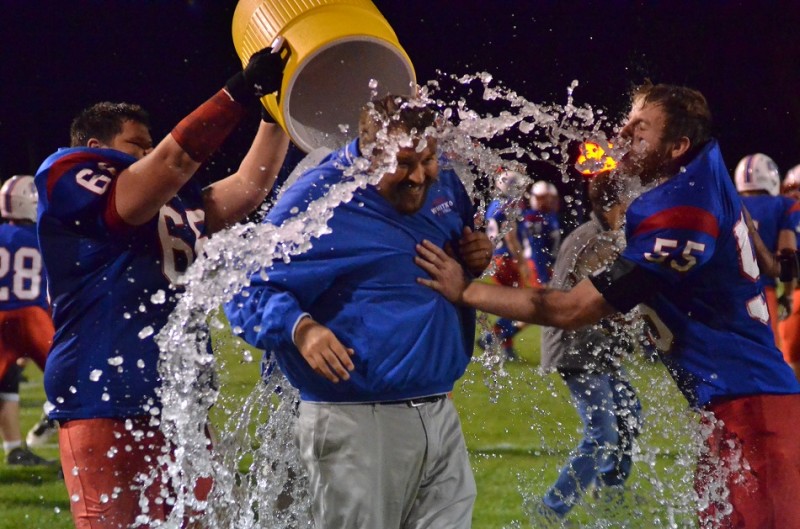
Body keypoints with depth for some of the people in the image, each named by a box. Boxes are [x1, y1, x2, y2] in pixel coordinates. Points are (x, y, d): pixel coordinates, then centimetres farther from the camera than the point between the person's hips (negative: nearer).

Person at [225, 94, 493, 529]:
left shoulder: (442, 182, 9)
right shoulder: (316, 202, -12)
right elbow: (248, 293, -11)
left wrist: (479, 256, 5)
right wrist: (300, 329, -31)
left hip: (441, 414, 7)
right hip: (356, 427, -7)